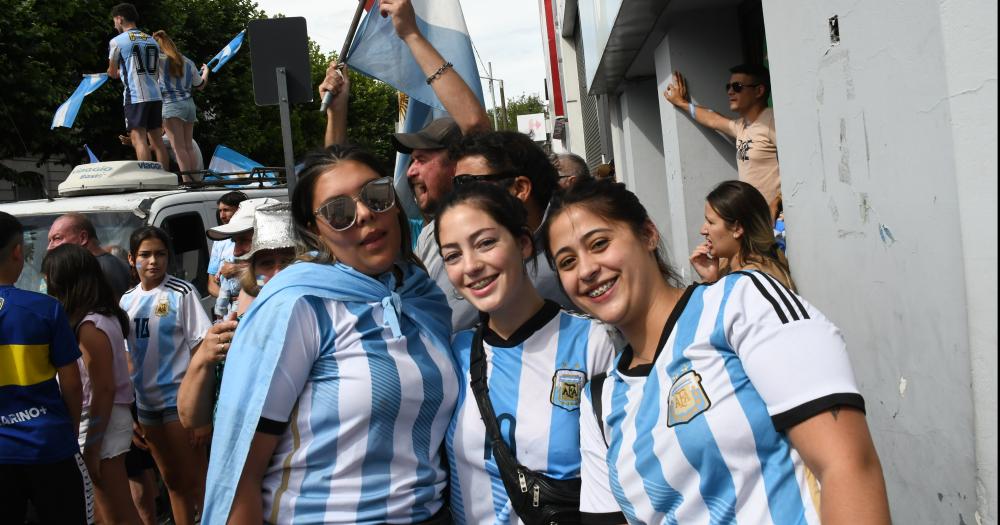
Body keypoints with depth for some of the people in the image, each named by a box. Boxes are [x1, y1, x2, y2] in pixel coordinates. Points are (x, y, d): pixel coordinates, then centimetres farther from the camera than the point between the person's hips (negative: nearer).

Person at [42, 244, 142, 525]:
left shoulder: (89, 327, -19)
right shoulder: (105, 315, 7)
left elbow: (104, 390, -20)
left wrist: (92, 448, -17)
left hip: (101, 421, -9)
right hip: (106, 418, 9)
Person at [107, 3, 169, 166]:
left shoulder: (117, 41, 1)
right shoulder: (152, 40, 17)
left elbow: (112, 73, 10)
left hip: (135, 96, -6)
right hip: (155, 95, 6)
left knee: (139, 140, -7)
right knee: (157, 140, 7)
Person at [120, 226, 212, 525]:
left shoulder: (181, 293, -9)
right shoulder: (126, 300, 7)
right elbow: (128, 356, 13)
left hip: (180, 400, -6)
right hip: (145, 403, 6)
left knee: (193, 481, -1)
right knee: (171, 480, 16)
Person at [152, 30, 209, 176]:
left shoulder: (159, 60, 0)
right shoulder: (188, 62, 15)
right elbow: (200, 85, 23)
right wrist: (205, 71, 42)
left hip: (171, 105, -6)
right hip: (189, 104, 6)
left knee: (179, 148, -9)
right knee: (188, 147, 8)